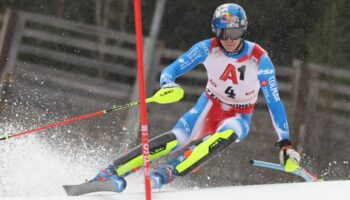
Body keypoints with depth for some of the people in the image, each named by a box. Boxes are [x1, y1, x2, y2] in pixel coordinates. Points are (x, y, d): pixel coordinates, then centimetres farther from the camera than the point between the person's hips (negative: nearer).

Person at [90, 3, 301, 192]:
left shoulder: (260, 59, -20)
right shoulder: (208, 48, -15)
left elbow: (275, 102, -13)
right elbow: (171, 70, -12)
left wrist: (286, 144, -16)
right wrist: (167, 85, -37)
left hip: (239, 118, -1)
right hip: (209, 106, 1)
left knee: (224, 137, -38)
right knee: (177, 139, -28)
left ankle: (166, 175, -46)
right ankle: (110, 172, -32)